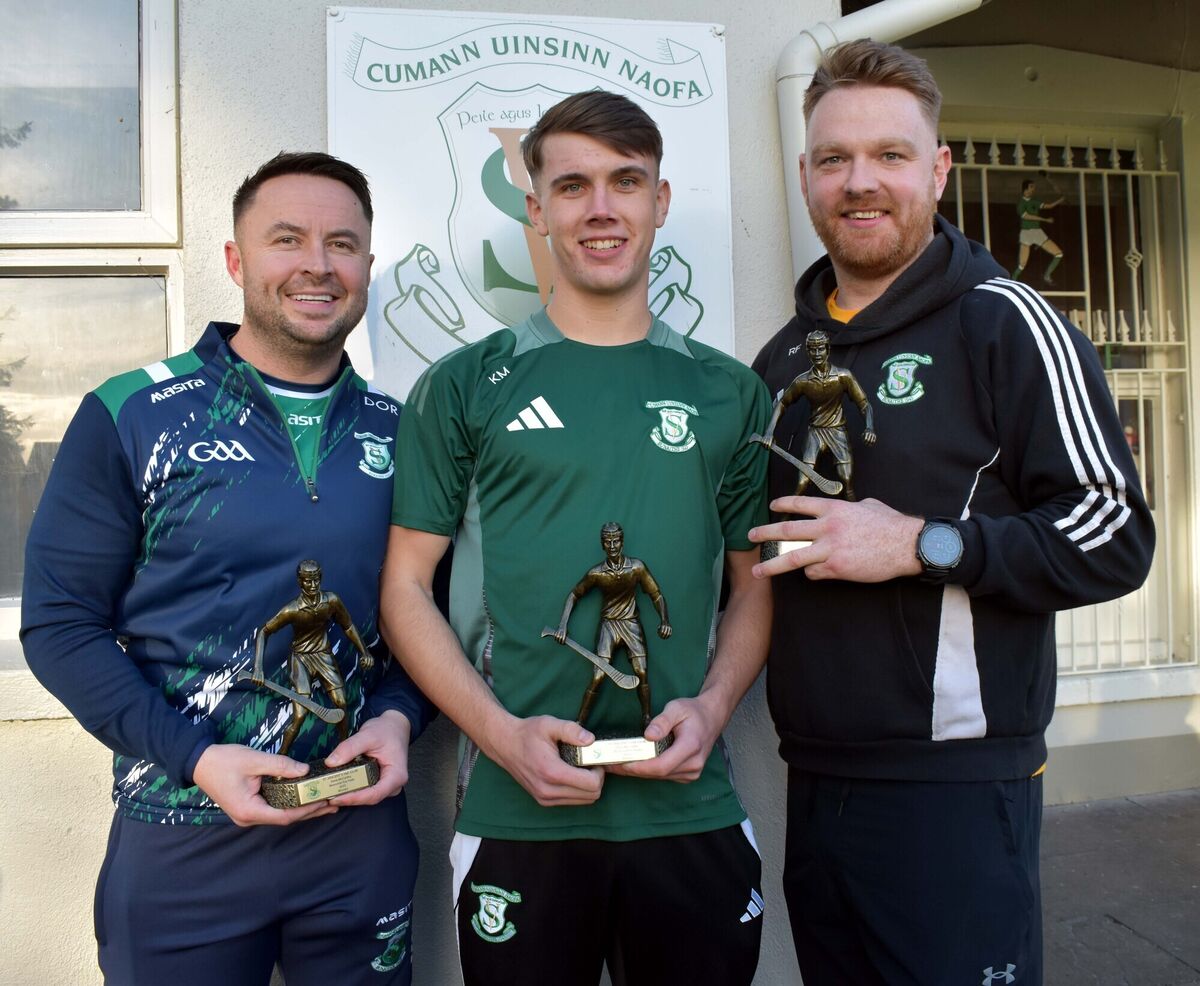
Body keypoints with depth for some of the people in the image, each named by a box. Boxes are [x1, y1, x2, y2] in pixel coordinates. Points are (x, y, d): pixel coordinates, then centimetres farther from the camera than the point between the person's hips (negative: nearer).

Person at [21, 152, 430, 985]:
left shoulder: (398, 431, 2)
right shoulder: (129, 419, -6)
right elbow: (60, 622, -5)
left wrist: (399, 716, -10)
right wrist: (196, 757, -15)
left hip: (362, 830, 3)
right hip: (181, 837, -2)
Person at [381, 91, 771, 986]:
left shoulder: (729, 393, 6)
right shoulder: (465, 388, 0)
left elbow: (754, 583, 10)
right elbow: (406, 587, 0)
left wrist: (712, 705, -7)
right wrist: (503, 734, -12)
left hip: (691, 807, 2)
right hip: (516, 817, -1)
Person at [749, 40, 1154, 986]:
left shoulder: (1003, 323, -6)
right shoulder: (784, 355, 12)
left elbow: (1114, 538, -10)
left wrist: (920, 545, -19)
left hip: (956, 788, -5)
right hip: (813, 780, 6)